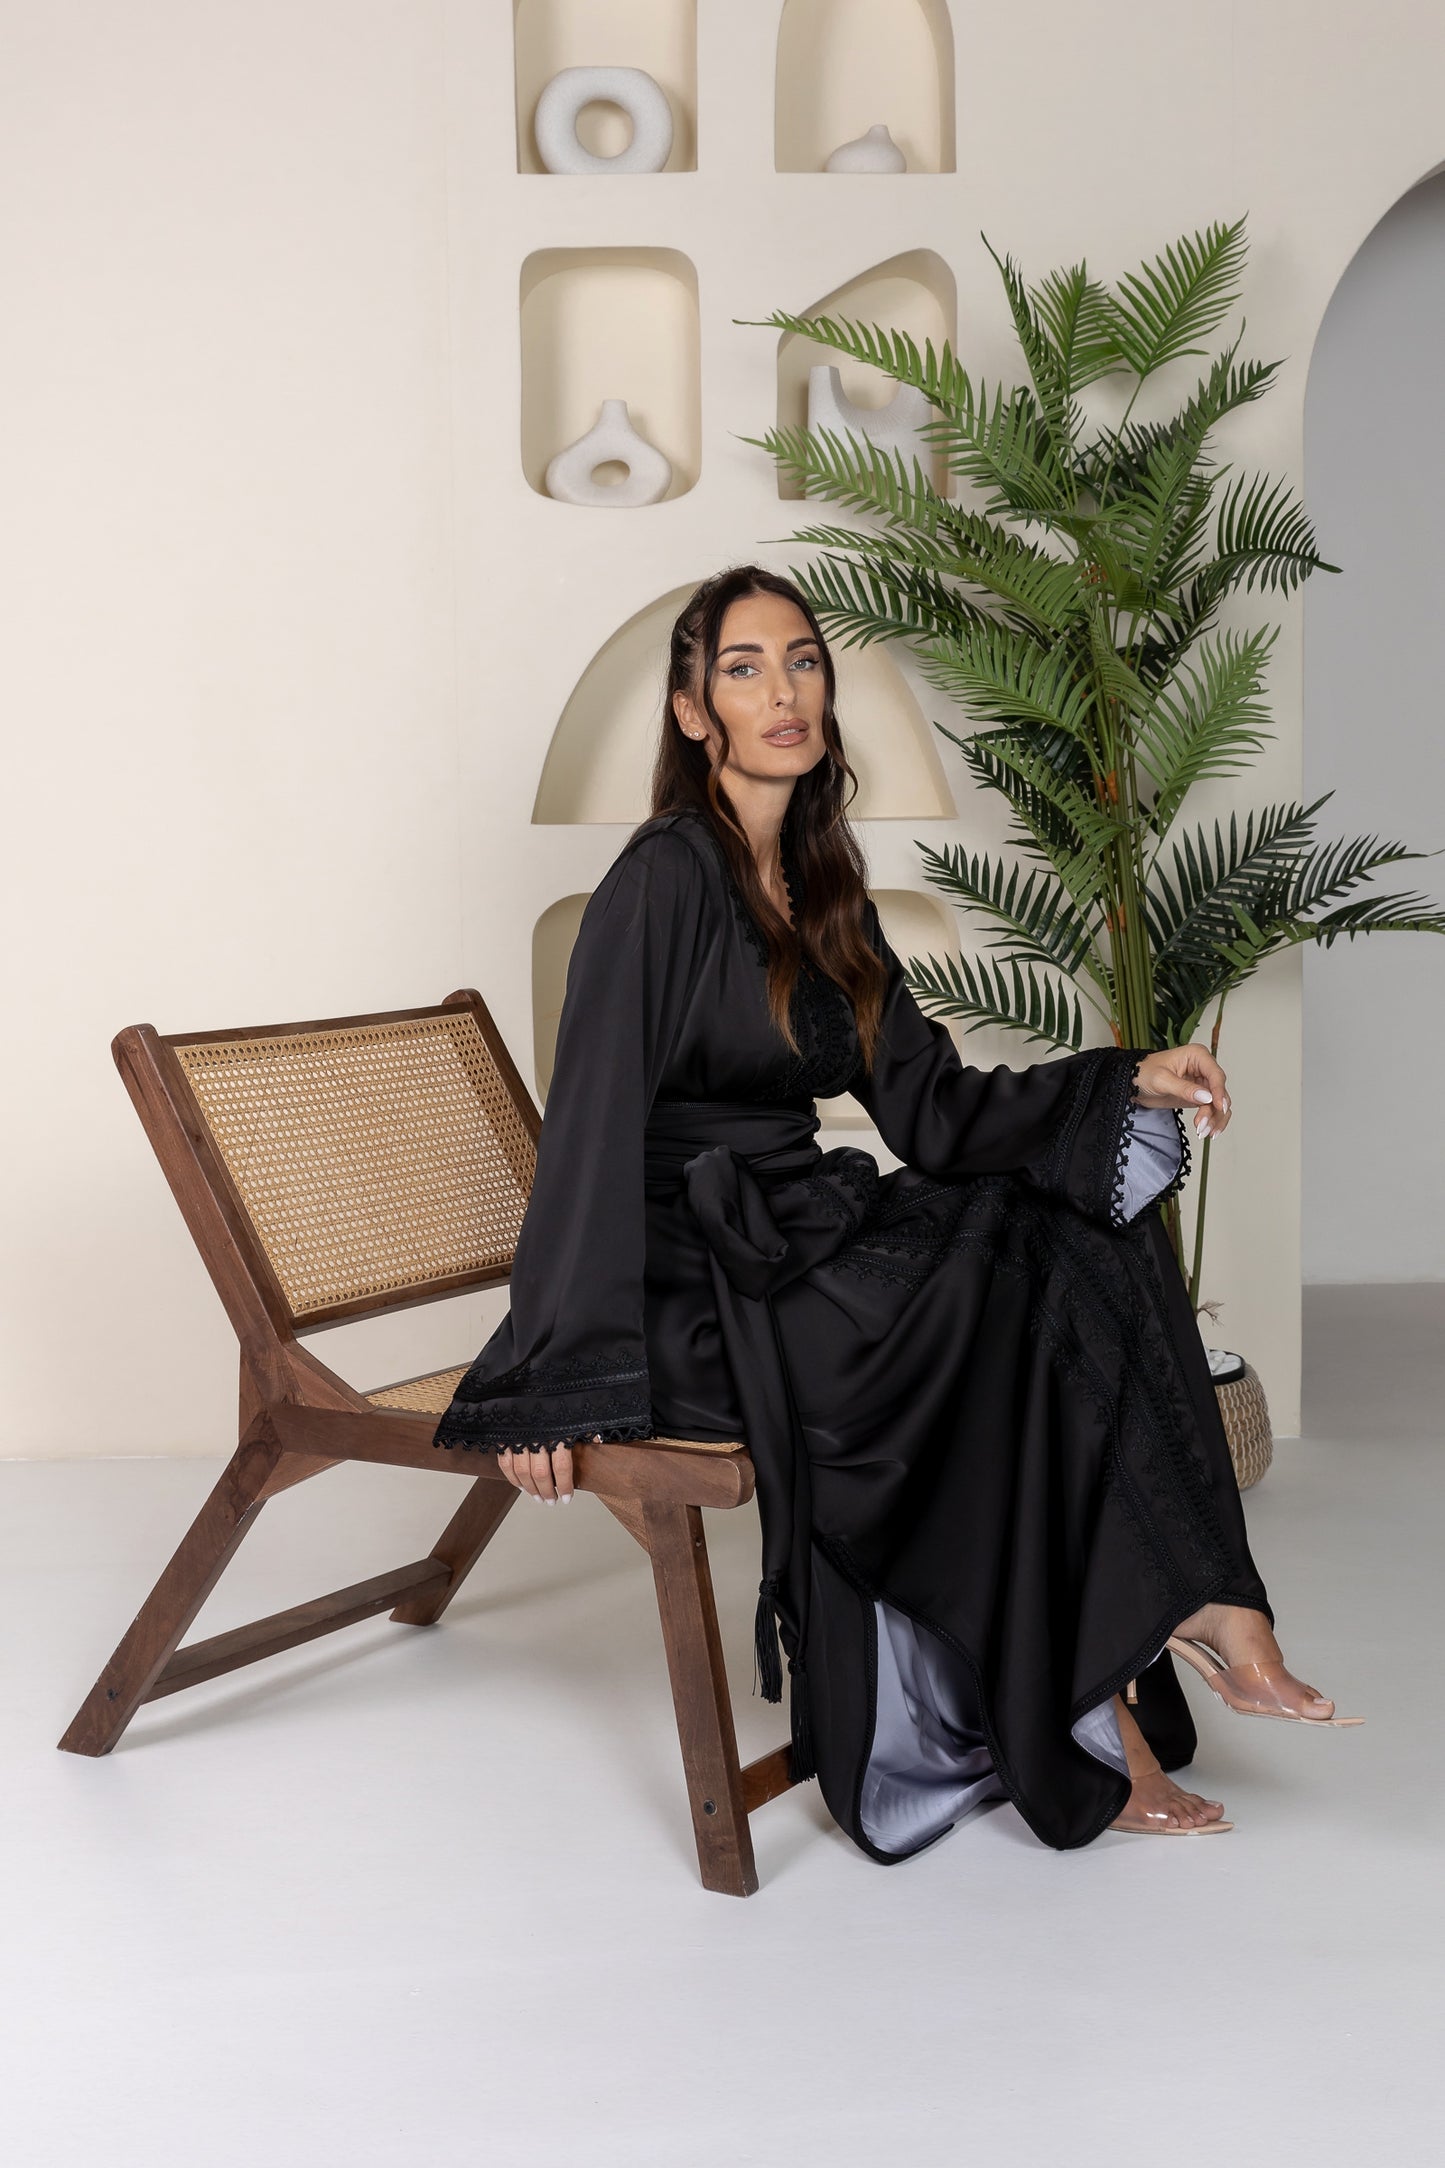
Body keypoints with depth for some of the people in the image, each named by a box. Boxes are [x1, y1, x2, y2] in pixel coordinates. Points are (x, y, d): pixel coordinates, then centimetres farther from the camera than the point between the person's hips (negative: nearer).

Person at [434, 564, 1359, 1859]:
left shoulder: (827, 894, 13)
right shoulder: (667, 877, -11)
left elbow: (931, 1107, 11)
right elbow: (594, 1123, -18)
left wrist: (1127, 1082, -2)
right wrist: (555, 1380, -24)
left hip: (801, 1242, 7)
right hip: (695, 1287, -7)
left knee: (1079, 1234, -14)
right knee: (1017, 1300, -24)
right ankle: (1082, 1741, -15)